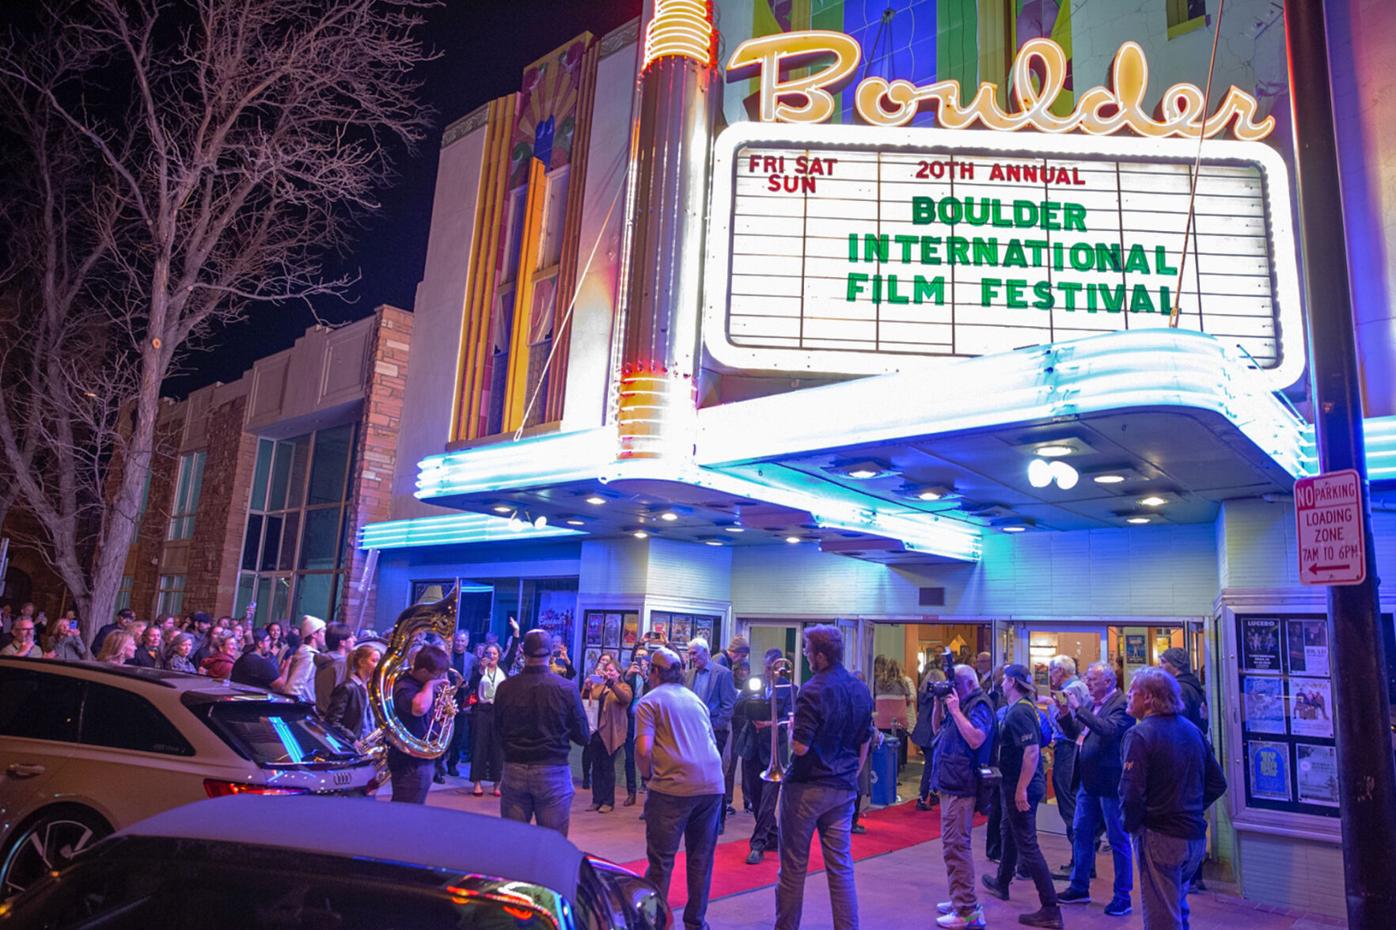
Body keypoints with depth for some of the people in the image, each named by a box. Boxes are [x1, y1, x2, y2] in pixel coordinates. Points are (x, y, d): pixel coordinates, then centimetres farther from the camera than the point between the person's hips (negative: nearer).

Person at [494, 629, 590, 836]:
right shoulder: (566, 689, -12)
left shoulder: (505, 687, -6)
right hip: (553, 772, -2)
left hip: (513, 771, 2)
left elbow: (498, 731, 7)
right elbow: (583, 737, -5)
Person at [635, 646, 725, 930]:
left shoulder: (650, 702, 1)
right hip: (712, 785, 5)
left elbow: (643, 750, -10)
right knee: (701, 860, 15)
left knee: (661, 861, 5)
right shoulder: (696, 699, 18)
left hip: (673, 788, -5)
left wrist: (648, 774, 7)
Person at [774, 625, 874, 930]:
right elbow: (864, 744, 12)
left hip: (806, 789, -6)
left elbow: (800, 747, -21)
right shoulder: (861, 690, 4)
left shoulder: (814, 690, -19)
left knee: (793, 867, 8)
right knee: (841, 868, 11)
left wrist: (791, 727, -1)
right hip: (843, 790, 6)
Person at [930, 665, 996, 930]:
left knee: (956, 845, -9)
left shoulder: (979, 705, -12)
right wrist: (938, 704, 8)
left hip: (960, 787, -10)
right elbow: (937, 730, 22)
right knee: (953, 845, 17)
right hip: (950, 784, 10)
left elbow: (976, 739, -27)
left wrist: (955, 710, -22)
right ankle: (960, 900, 27)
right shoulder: (961, 704, 16)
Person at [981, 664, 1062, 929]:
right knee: (1010, 834, 25)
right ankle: (1001, 883, 44)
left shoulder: (1019, 712, -21)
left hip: (1021, 788, -10)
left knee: (1027, 846, -5)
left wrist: (1021, 789, -26)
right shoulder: (1021, 708, 9)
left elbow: (1032, 750, -28)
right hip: (1015, 785, 10)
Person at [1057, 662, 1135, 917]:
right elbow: (1075, 734, 14)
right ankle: (1079, 887, 27)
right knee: (1082, 833, 15)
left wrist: (1078, 708, -27)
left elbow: (1109, 730, -30)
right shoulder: (1090, 704, 9)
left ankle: (1122, 896, 16)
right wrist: (1066, 713, -1)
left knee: (1118, 839, 5)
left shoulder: (1121, 704, -14)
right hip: (1088, 780, 8)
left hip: (1109, 781, -8)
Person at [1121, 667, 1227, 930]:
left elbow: (1131, 792, -23)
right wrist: (1192, 809, 15)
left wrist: (1131, 826, -7)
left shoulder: (1140, 734, -16)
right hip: (1195, 837, 7)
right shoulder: (1192, 730, 6)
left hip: (1160, 839, -7)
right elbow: (1217, 784, 12)